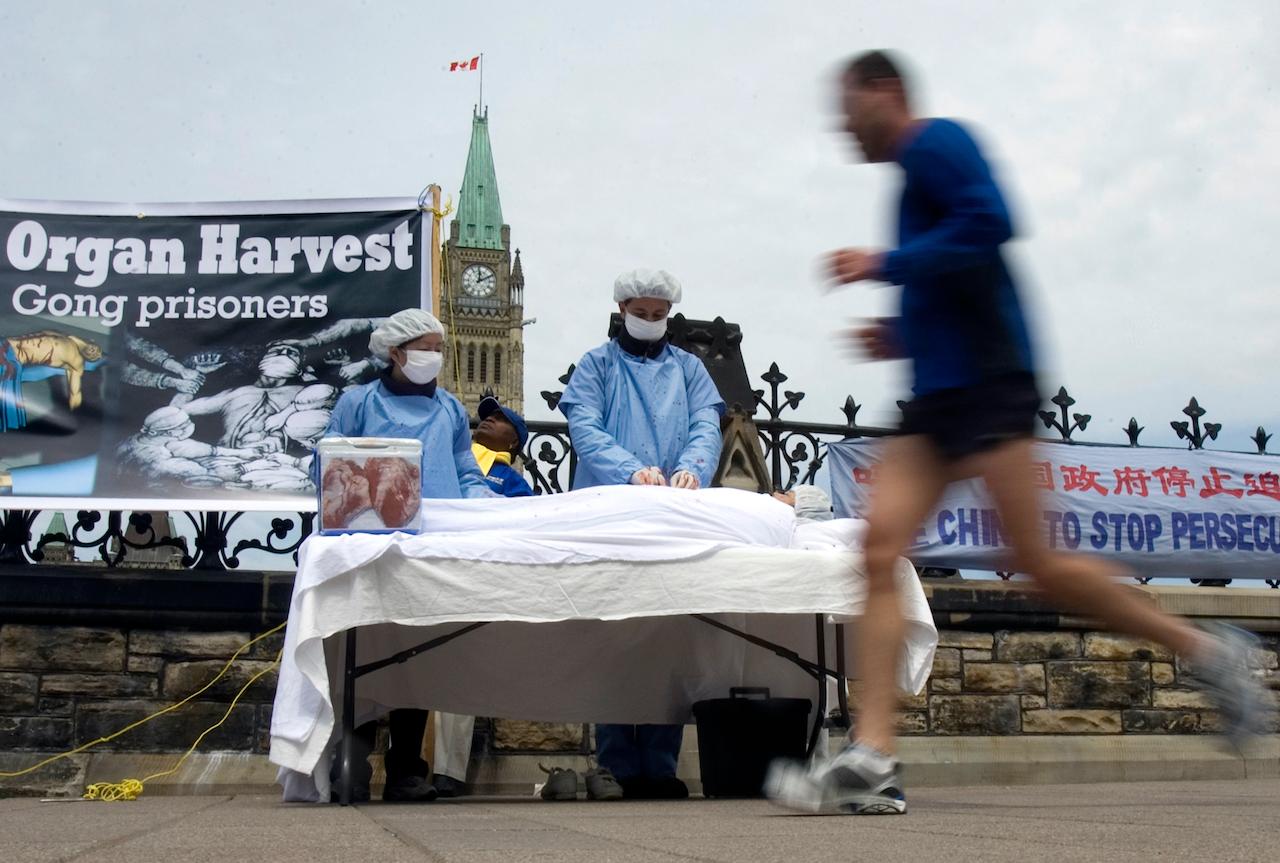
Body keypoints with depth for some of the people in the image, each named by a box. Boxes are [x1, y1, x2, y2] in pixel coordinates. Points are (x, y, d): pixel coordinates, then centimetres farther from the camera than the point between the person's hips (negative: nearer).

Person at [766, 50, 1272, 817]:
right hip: (938, 395, 9)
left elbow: (990, 224, -19)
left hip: (986, 385, -9)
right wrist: (905, 337, 18)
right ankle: (873, 761, -12)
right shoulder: (918, 176, 26)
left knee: (1035, 560, -8)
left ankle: (1205, 650, 12)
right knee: (881, 549, -6)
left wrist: (884, 265, -13)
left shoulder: (936, 143, -2)